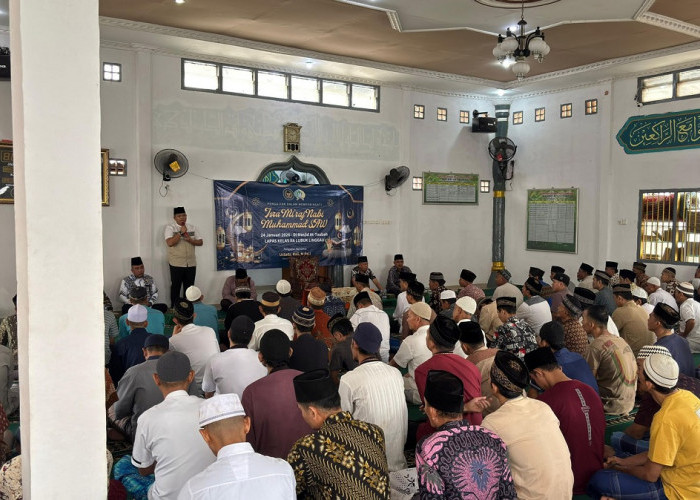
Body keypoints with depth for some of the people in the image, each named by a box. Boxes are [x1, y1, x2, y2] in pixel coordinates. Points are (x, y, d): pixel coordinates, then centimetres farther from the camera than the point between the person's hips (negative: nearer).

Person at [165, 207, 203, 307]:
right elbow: (170, 242, -18)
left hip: (191, 264, 4)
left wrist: (190, 240, -9)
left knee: (189, 288, 10)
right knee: (176, 287, 2)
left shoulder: (192, 227, 11)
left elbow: (200, 242, 9)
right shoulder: (170, 227, -3)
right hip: (176, 264, -4)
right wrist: (181, 232, -17)